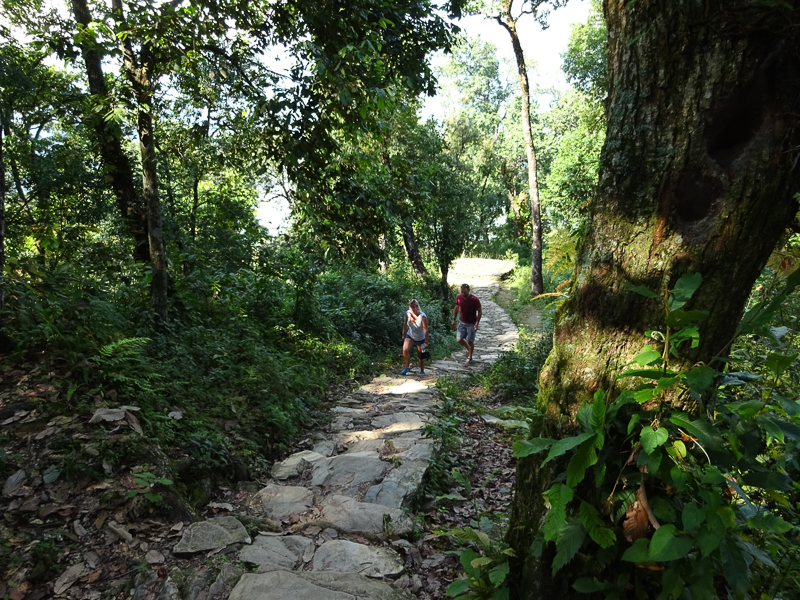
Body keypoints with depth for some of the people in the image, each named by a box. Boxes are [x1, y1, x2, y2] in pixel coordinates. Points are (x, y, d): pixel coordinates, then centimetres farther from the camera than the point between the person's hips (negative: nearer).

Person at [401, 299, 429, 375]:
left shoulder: (423, 316, -27)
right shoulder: (408, 313, -14)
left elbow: (425, 329, -20)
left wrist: (426, 342, -17)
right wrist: (403, 334, 12)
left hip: (420, 338, -2)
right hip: (410, 335, 2)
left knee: (420, 356, 9)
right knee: (405, 350, -22)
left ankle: (422, 371, 33)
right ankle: (407, 367, 1)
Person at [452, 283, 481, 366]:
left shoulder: (475, 300, -23)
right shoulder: (458, 297, -10)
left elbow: (479, 312, -13)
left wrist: (476, 324, -18)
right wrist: (454, 319, 11)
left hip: (471, 324, -4)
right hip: (462, 322, 4)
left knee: (470, 341, 5)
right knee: (459, 340, 4)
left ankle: (469, 358, 26)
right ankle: (469, 349, 35)